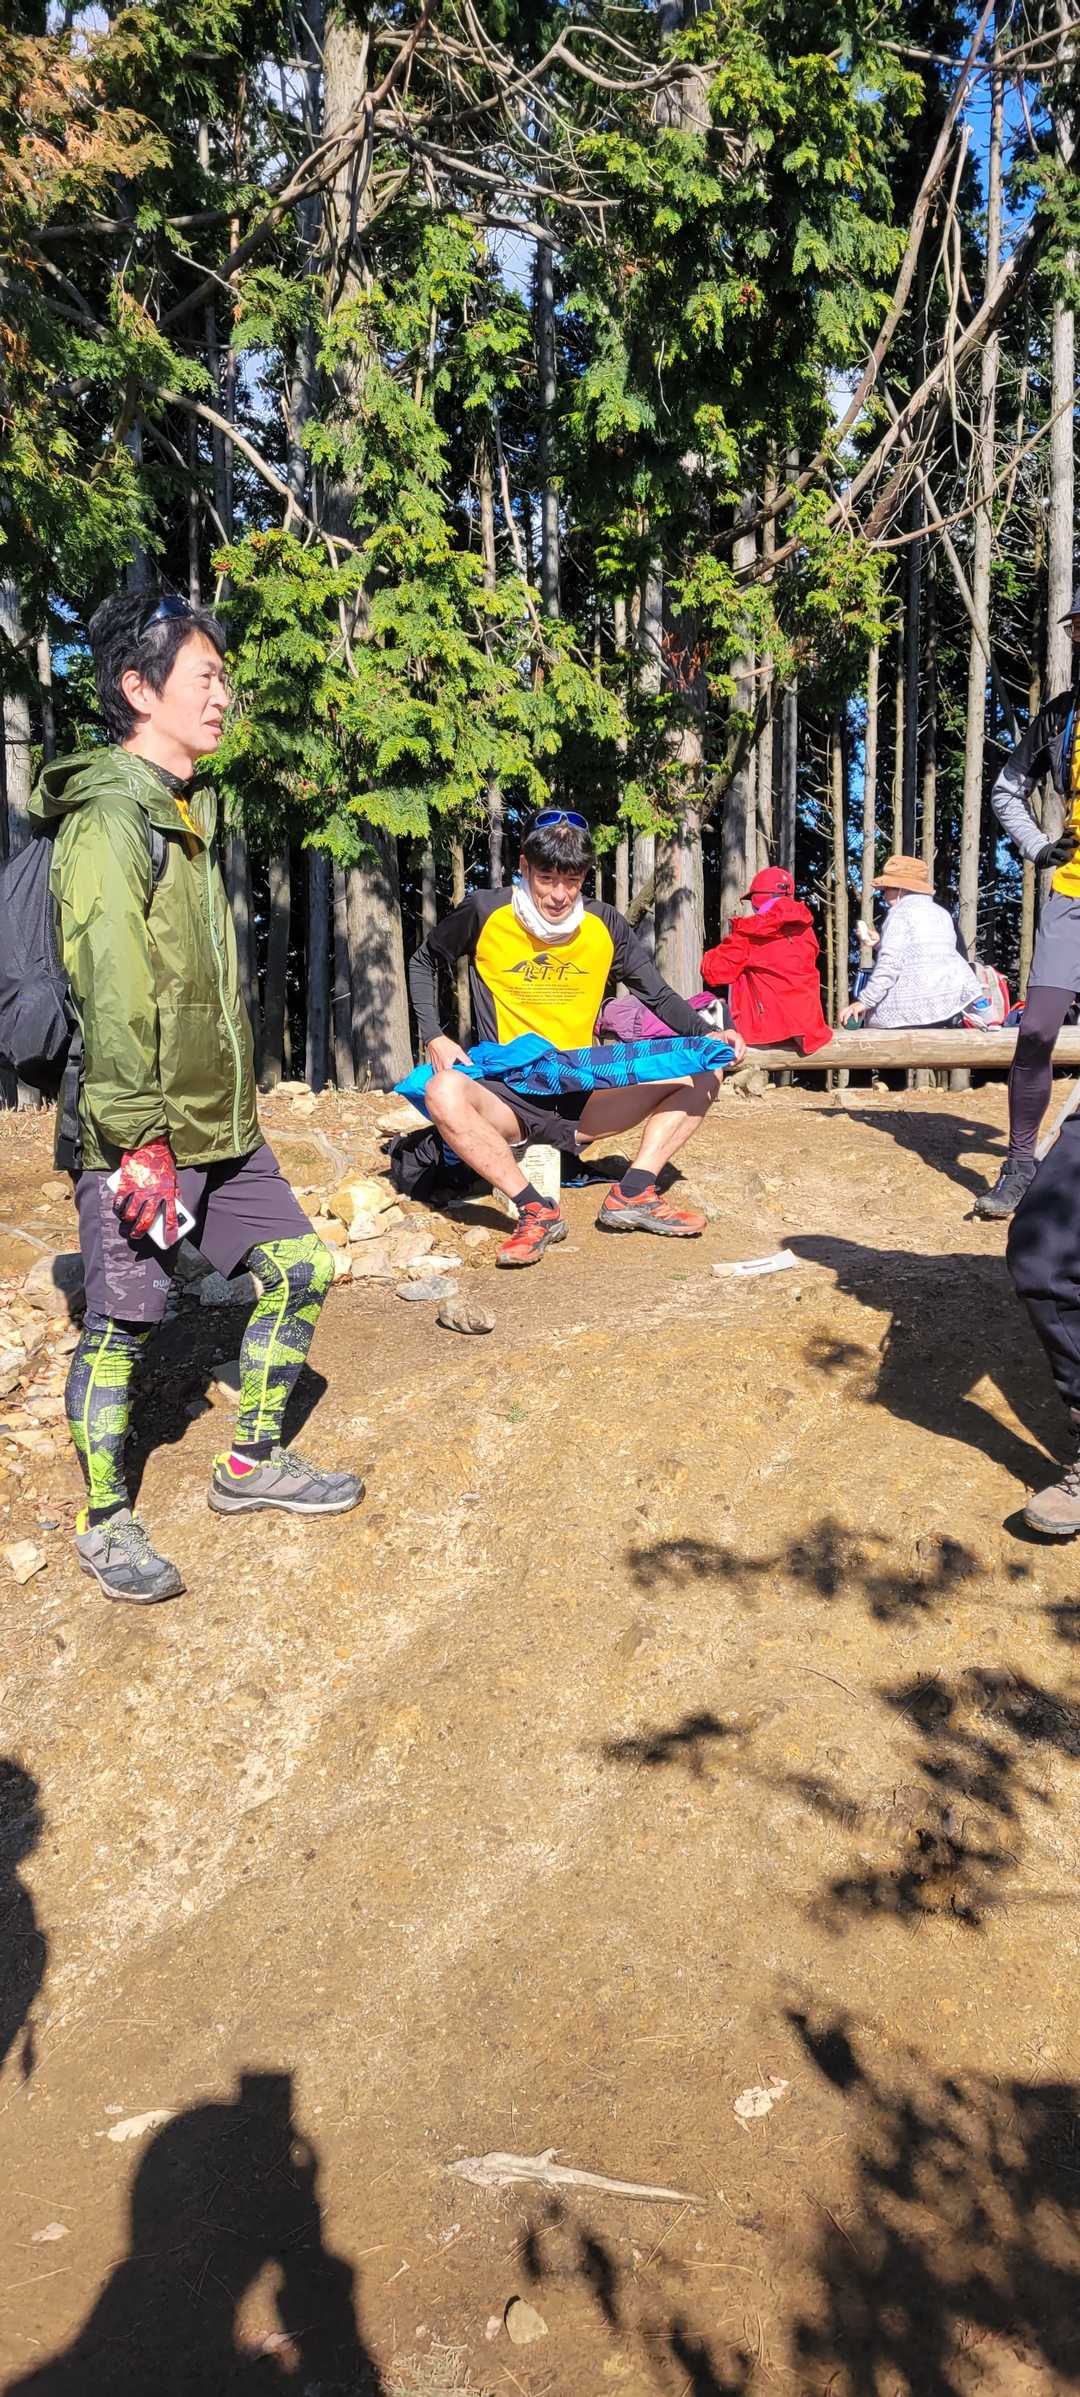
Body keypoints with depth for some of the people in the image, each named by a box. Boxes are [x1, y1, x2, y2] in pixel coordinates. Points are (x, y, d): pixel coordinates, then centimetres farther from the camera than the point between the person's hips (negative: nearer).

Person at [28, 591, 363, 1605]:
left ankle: (253, 1464, 28)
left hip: (221, 1127, 9)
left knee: (298, 1269, 12)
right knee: (121, 1323, 1)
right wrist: (140, 1140, -23)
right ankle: (105, 1524, 17)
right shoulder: (108, 819, -14)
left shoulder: (182, 812, 16)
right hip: (143, 1135, -9)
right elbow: (111, 995, -21)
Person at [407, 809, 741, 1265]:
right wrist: (434, 1037, -4)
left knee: (702, 1074, -8)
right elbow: (423, 963, 11)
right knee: (444, 1094, -37)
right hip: (505, 1097, -3)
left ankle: (633, 1194, -20)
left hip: (580, 1099, 4)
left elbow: (660, 997, 9)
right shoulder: (486, 913, -5)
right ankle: (536, 1211, -32)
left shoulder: (604, 925, 2)